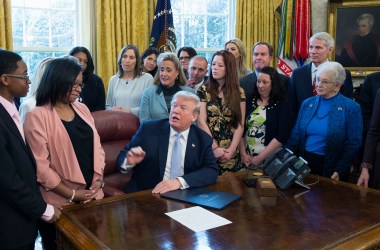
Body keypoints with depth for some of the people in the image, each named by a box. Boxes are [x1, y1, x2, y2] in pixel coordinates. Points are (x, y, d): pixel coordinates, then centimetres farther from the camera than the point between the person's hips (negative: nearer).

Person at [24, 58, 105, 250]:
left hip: (92, 196, 6)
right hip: (60, 202, -5)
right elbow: (40, 165, -15)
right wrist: (72, 194, -13)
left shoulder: (82, 109, 8)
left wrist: (98, 179, -3)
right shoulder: (37, 116, -12)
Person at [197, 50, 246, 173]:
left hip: (230, 153, 1)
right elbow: (201, 122, -6)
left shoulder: (239, 92, 4)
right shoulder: (204, 90, 0)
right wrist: (215, 147, -12)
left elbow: (240, 124, 0)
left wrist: (231, 150, -9)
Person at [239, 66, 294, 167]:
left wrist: (260, 158, -14)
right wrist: (243, 154, -8)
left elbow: (282, 136, -12)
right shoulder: (250, 101, 6)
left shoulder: (282, 104, -4)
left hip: (270, 160, -3)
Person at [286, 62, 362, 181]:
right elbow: (296, 135, 6)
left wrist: (339, 172, -16)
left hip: (329, 167, -4)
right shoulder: (307, 103, 5)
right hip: (303, 163, 4)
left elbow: (353, 144, -9)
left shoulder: (351, 108, -8)